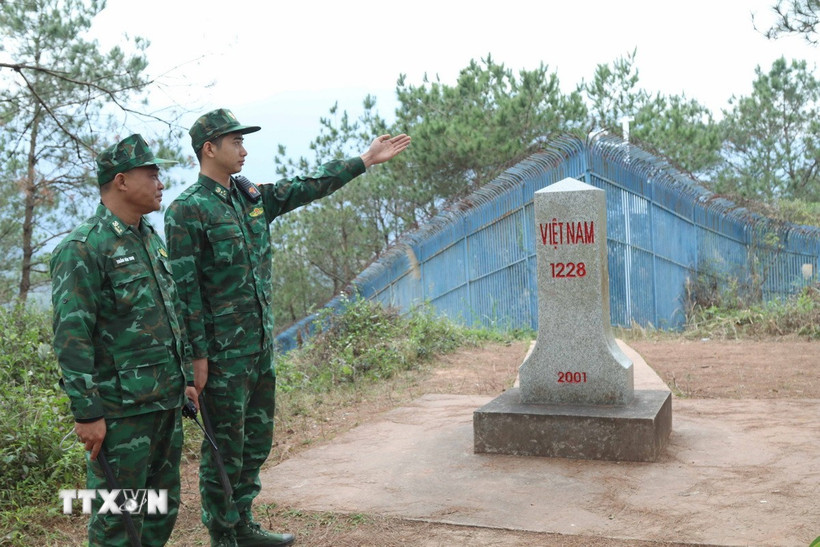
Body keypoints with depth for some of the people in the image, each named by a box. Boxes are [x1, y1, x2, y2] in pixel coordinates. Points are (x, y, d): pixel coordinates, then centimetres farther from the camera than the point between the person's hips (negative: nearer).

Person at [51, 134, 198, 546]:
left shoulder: (152, 240, 13)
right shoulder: (82, 249, -13)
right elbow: (71, 337, -17)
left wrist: (186, 377, 18)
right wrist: (87, 412, -19)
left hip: (167, 403, 8)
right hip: (121, 409, -8)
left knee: (164, 508, 16)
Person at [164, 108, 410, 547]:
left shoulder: (253, 197, 11)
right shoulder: (187, 210, -12)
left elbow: (309, 187, 17)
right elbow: (184, 287, -15)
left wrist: (364, 160, 18)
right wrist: (197, 355, -17)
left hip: (261, 345, 8)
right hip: (223, 350, -8)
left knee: (257, 439, 16)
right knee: (225, 447, 2)